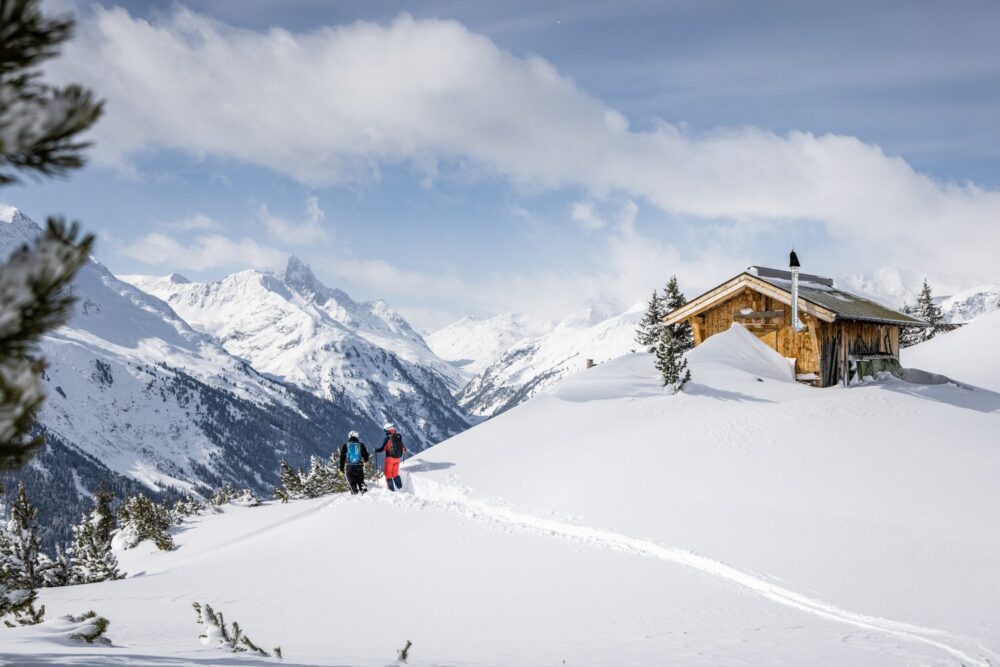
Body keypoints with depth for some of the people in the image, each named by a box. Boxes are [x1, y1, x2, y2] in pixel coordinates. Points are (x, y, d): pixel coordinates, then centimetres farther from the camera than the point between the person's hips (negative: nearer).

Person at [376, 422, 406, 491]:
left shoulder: (388, 438, -14)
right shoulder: (398, 437, 3)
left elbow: (383, 448, -17)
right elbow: (403, 448, 10)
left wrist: (376, 450, 1)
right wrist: (404, 450, 33)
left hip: (390, 458, -6)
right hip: (397, 458, 6)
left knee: (388, 474, 5)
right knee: (395, 473, 19)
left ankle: (391, 489, 0)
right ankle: (400, 487, 11)